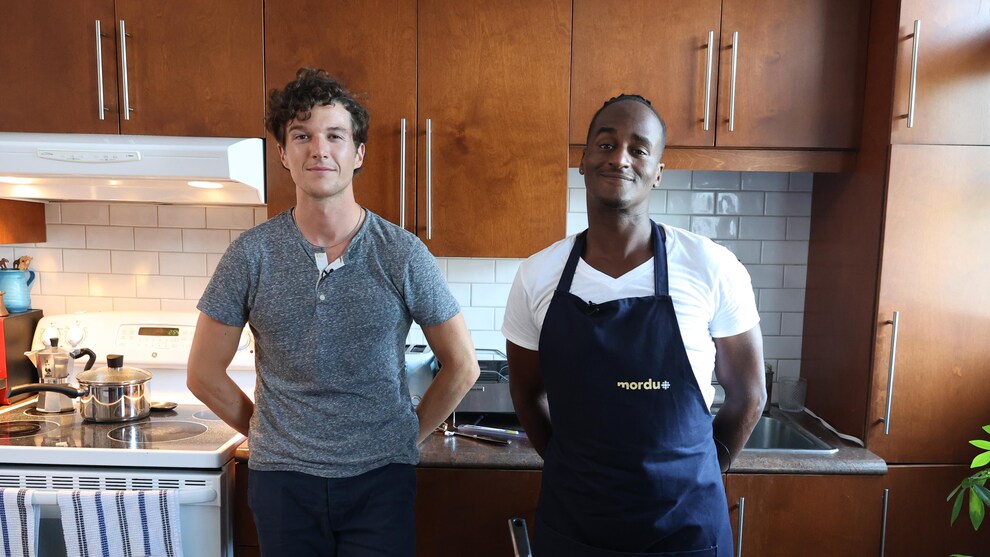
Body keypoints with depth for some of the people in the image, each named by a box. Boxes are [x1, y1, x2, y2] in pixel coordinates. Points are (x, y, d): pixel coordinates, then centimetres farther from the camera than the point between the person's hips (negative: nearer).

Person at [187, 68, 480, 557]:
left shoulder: (402, 254, -10)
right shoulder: (250, 255, -6)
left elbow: (462, 367, -2)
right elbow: (204, 374, 3)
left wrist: (408, 436, 2)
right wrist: (268, 433, 6)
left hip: (381, 478, -1)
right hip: (283, 479, 2)